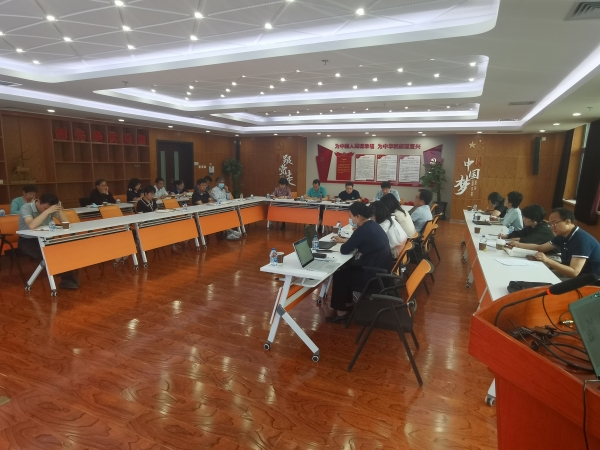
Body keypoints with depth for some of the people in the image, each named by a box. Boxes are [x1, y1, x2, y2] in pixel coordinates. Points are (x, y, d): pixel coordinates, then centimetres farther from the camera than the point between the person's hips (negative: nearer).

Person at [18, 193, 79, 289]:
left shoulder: (51, 208, -4)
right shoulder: (26, 208, -18)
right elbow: (32, 226, -36)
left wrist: (59, 210, -21)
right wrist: (47, 211, -37)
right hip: (27, 241, -4)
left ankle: (68, 278, -14)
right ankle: (66, 278, -17)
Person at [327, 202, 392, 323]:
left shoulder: (363, 230, -21)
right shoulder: (372, 226, 7)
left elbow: (344, 250, -14)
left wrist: (344, 243, 6)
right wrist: (343, 240, 30)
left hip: (374, 275, -9)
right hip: (381, 269, 9)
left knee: (338, 275, 6)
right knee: (346, 269, 22)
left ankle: (341, 313, 17)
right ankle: (348, 303, 33)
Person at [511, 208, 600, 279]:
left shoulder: (582, 240, -24)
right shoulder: (562, 236, 2)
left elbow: (574, 272, -31)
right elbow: (540, 247, 17)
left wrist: (547, 260, -33)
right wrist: (518, 244, 6)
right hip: (570, 274, 8)